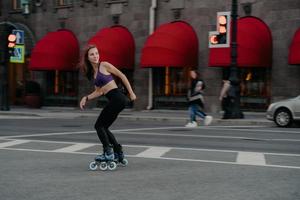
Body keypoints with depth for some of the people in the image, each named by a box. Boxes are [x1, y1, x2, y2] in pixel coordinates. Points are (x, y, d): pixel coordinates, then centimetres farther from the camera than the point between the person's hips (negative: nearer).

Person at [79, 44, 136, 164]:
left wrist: (131, 93, -2)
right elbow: (99, 92, 19)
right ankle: (118, 152, 18)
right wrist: (86, 98, 4)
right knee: (103, 127, 13)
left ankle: (108, 153, -5)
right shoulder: (92, 72, 19)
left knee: (99, 126, -5)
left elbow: (122, 76, -2)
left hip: (117, 98, -8)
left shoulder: (104, 65, -3)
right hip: (115, 101, 8)